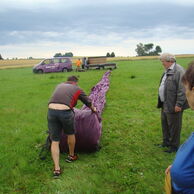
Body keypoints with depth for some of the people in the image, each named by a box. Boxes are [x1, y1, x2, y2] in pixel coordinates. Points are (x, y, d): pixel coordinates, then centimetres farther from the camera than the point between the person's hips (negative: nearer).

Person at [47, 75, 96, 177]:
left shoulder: (59, 85, 26)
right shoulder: (77, 89, 16)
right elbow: (88, 101, 29)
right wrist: (93, 109, 51)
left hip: (51, 111, 3)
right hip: (65, 112, -3)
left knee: (54, 141, 11)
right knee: (70, 134, 25)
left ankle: (56, 169, 11)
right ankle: (71, 156, 45)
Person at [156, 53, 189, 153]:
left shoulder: (179, 71, -18)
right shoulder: (167, 71, 13)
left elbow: (182, 89, -22)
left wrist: (179, 104, -22)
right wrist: (161, 102, 20)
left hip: (173, 105, -10)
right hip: (165, 104, 10)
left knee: (174, 126, 3)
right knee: (165, 124, 19)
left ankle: (174, 146, 18)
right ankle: (166, 142, 35)